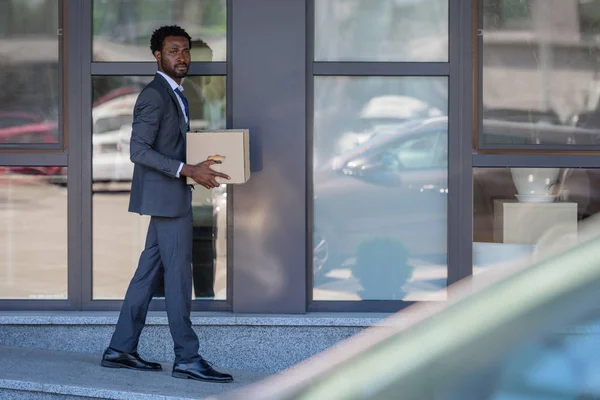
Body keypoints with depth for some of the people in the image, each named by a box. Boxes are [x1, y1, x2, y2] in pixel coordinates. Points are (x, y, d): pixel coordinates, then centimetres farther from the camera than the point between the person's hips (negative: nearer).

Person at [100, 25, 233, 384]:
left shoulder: (176, 95, 17)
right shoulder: (154, 95, -14)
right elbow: (140, 150, -21)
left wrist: (200, 166, 8)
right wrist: (187, 170, -24)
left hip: (172, 197, 10)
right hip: (166, 196, -10)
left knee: (150, 271, 11)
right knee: (179, 275, -8)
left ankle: (121, 349, 15)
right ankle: (187, 359, -5)